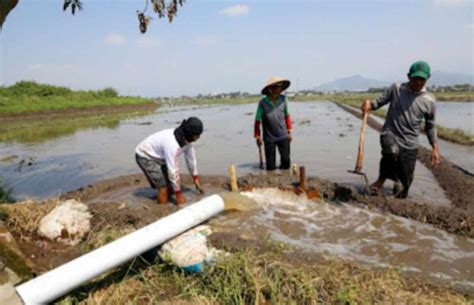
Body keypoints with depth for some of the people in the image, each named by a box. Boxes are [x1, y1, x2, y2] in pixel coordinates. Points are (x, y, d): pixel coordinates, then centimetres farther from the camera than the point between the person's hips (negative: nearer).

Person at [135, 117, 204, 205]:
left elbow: (191, 158, 0)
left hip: (160, 157, 8)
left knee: (172, 185, 6)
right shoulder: (172, 144, -39)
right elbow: (172, 170, -34)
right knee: (163, 187, -14)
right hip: (145, 156, -8)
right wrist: (178, 194, -26)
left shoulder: (186, 138, -14)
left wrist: (196, 179, 8)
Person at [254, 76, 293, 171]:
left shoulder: (283, 99, -2)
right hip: (269, 138, -2)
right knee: (270, 165, 2)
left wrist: (289, 132, 11)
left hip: (283, 136, 2)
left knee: (286, 160, 0)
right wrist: (258, 137, -1)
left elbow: (287, 115, 11)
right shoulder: (263, 103, -11)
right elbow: (257, 121, -2)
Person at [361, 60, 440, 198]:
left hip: (410, 144, 2)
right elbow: (380, 101, 3)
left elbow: (430, 126, 12)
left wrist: (435, 148, 6)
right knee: (392, 151, -39)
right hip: (390, 135, -2)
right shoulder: (396, 88, -2)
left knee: (404, 184, 3)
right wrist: (369, 104, -21)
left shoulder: (429, 100, 2)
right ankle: (382, 179, -14)